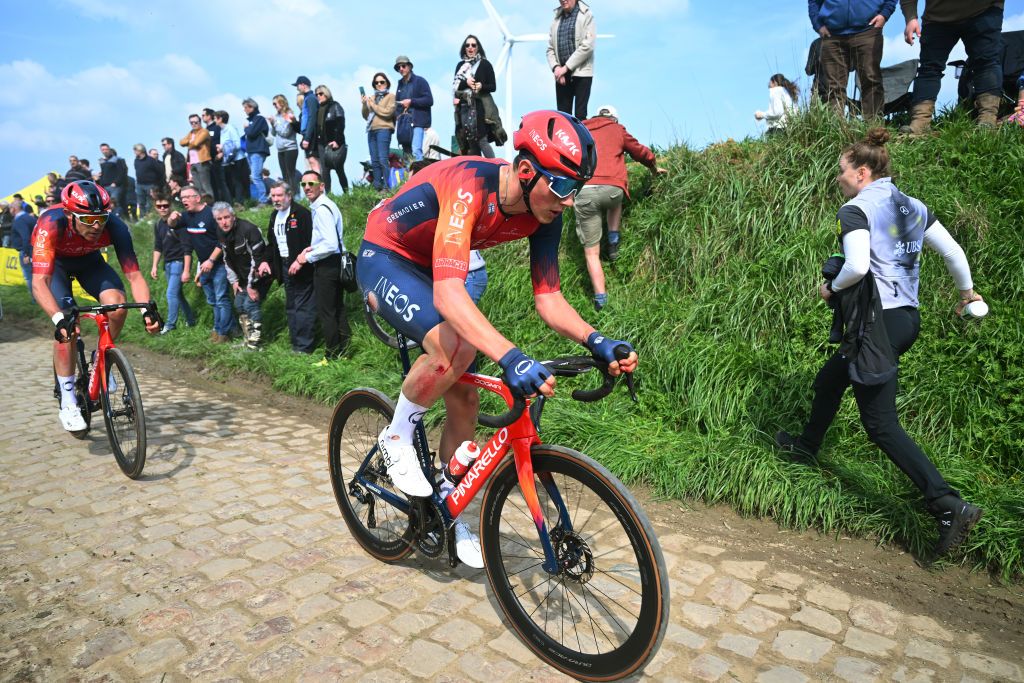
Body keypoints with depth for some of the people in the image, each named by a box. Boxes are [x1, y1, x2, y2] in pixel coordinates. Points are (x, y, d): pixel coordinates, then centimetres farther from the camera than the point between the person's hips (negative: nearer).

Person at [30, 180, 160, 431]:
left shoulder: (115, 227, -33)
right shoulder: (51, 224, -39)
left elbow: (134, 275, -33)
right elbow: (39, 283, -45)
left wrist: (148, 308, -50)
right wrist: (59, 319, -60)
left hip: (88, 260, 2)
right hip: (53, 263, -2)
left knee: (117, 304, -25)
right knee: (67, 328, -20)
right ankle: (67, 402, -7)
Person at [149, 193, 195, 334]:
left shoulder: (179, 221, -17)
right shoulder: (158, 224, 6)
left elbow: (187, 248, -19)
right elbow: (158, 247, 15)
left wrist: (187, 270, -22)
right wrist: (154, 266, 10)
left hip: (179, 262, -8)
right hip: (168, 263, 8)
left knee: (171, 294, -11)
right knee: (178, 294, 13)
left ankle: (170, 325, -2)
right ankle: (191, 321, 25)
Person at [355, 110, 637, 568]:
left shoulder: (543, 212, -15)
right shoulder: (468, 186, -36)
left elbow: (548, 297, -11)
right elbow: (448, 293, -47)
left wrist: (595, 342, -27)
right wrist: (511, 358, -58)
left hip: (429, 268, 7)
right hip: (385, 259, -6)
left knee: (464, 398, 2)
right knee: (454, 346, -35)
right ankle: (397, 437, -6)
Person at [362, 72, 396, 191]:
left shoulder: (391, 97, 5)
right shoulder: (372, 97, 21)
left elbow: (388, 112, -10)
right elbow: (366, 116, 19)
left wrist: (373, 105, -4)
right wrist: (364, 105, 2)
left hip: (383, 130, -6)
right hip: (371, 131, 6)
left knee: (383, 160, -14)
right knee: (374, 161, 5)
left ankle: (386, 187, -13)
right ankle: (377, 187, 8)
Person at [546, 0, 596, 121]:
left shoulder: (586, 16, 1)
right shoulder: (556, 19, 15)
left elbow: (587, 46, -10)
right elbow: (550, 49, 13)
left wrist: (566, 67, -12)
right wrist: (555, 67, -6)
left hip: (581, 72, -4)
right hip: (561, 74, 4)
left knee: (580, 115, -5)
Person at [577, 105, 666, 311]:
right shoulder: (617, 130, 21)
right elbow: (641, 152, 28)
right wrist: (655, 168, 47)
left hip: (584, 191, 0)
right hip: (612, 188, 0)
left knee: (591, 252, 7)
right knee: (615, 202, 40)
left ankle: (600, 299, -2)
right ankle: (613, 243, 23)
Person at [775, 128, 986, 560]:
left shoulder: (855, 209, -12)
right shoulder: (912, 207, 11)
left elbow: (857, 265, -26)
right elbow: (952, 251, 15)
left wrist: (832, 288, -6)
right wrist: (967, 291, 31)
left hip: (878, 322, -9)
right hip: (907, 318, 9)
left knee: (881, 424, -3)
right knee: (830, 378, 26)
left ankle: (949, 505, -8)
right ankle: (807, 446, 44)